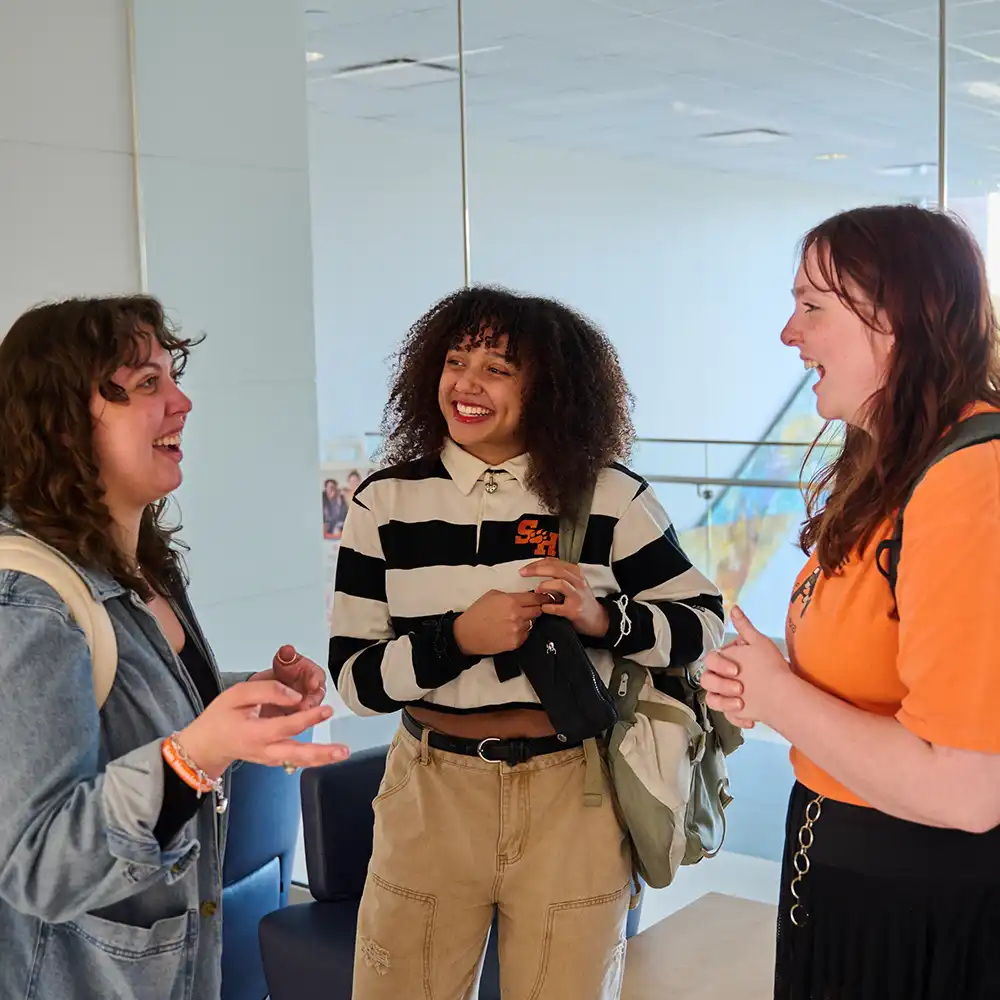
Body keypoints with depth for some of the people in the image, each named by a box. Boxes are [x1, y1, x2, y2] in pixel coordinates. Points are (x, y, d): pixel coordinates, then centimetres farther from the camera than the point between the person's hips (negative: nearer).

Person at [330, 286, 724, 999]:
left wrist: (605, 618, -18)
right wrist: (459, 637, -21)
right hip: (432, 794, 1)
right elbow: (354, 678, -4)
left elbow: (705, 620, 0)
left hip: (573, 797, 0)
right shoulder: (386, 503, -4)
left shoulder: (610, 497, -6)